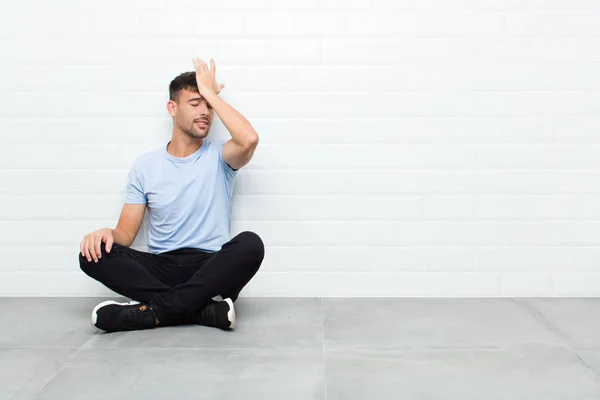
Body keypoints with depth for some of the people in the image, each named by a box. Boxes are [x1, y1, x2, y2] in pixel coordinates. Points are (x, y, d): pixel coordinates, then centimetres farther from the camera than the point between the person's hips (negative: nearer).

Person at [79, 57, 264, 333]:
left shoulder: (219, 157, 5)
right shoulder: (145, 165, 10)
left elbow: (249, 139, -20)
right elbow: (126, 234, 7)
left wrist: (211, 93, -6)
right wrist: (107, 233, -19)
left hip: (211, 270, -2)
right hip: (160, 269, 2)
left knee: (250, 244, -32)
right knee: (93, 253, -23)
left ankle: (152, 311, -30)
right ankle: (206, 309, -29)